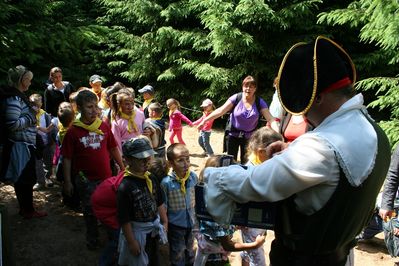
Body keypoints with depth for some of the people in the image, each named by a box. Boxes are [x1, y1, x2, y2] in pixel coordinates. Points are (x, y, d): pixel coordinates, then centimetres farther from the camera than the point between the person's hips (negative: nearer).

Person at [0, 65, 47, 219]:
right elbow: (13, 124, -26)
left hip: (24, 144, 10)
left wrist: (32, 115, 10)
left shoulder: (19, 96, 13)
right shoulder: (14, 98, -19)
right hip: (21, 146, -10)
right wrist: (31, 117, -16)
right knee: (26, 179, 2)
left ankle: (26, 208, 30)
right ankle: (28, 210, 15)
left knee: (23, 178, 18)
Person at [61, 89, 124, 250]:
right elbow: (67, 158, -6)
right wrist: (67, 182, -5)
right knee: (90, 211, 14)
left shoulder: (104, 127, -3)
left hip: (106, 177, 2)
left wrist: (122, 168, 8)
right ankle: (92, 238, 37)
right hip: (86, 180, -2)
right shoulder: (73, 131, -11)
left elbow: (113, 149, 7)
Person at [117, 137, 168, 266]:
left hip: (154, 229, 6)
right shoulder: (125, 186, -26)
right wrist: (131, 242, -17)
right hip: (136, 231, -6)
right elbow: (124, 219, -22)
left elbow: (159, 203, 7)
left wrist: (165, 222, 10)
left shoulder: (151, 178, -6)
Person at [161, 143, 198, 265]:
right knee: (177, 255, 18)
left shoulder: (194, 177, -13)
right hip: (175, 225, -4)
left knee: (190, 249, 28)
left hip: (191, 222, 4)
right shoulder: (166, 182, -24)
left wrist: (197, 217, 10)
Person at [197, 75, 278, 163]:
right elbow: (220, 111, -16)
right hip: (233, 134, 0)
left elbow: (270, 119, -14)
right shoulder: (236, 98, -11)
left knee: (246, 162, 3)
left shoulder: (260, 102, -8)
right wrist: (205, 120, -24)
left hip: (249, 136, 1)